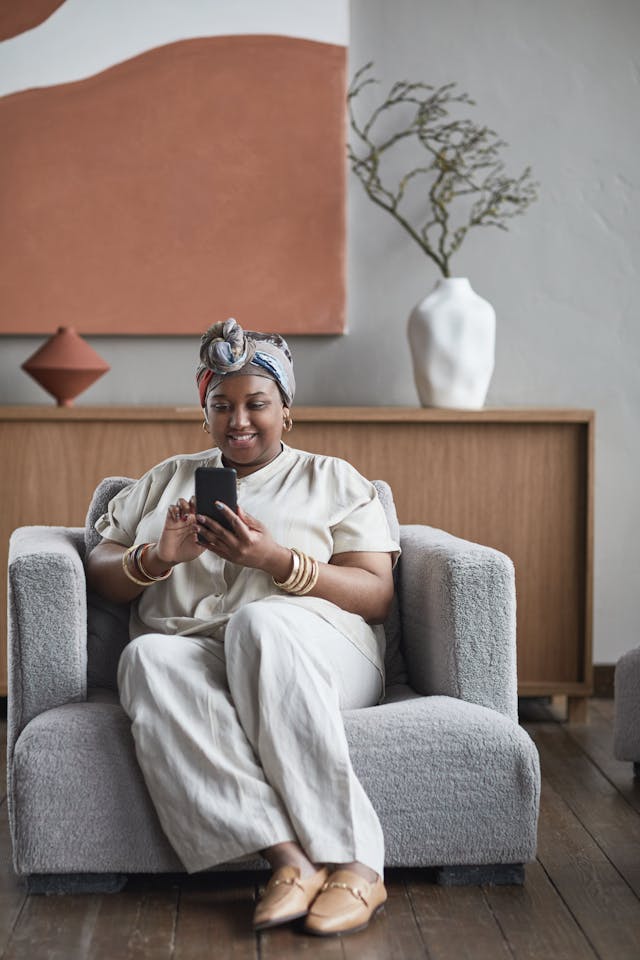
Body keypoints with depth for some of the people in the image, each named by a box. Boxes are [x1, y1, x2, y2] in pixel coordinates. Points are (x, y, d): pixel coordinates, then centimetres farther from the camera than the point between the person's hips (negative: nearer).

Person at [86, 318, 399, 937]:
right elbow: (101, 574, 18)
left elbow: (377, 595, 4)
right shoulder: (166, 480, 27)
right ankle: (289, 857, -42)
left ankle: (352, 860, -40)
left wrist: (278, 560, -11)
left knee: (259, 621, -37)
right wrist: (156, 558, -5)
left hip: (315, 656, -2)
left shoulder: (334, 480, 17)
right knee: (146, 658, -34)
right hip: (190, 651, 2)